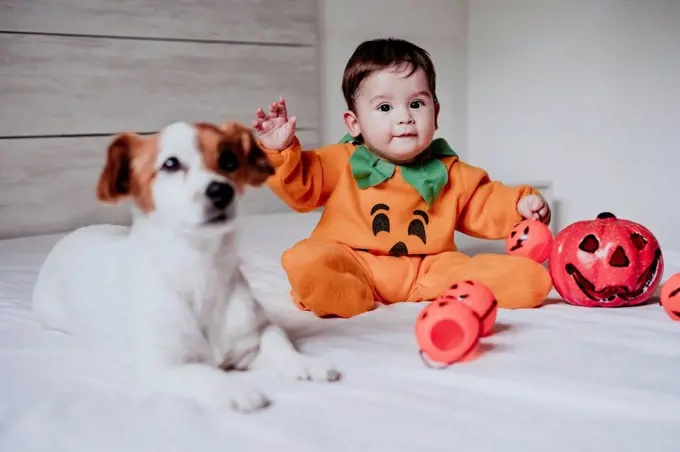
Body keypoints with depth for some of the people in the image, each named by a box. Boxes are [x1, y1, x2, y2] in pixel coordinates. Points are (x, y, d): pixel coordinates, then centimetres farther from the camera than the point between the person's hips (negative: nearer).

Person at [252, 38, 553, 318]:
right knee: (304, 262, -35)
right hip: (355, 266, -2)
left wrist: (519, 205, 1)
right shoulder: (341, 162, 7)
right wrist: (281, 151, -12)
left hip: (431, 269, 3)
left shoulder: (450, 173, 13)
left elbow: (484, 205, 19)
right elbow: (300, 188, 4)